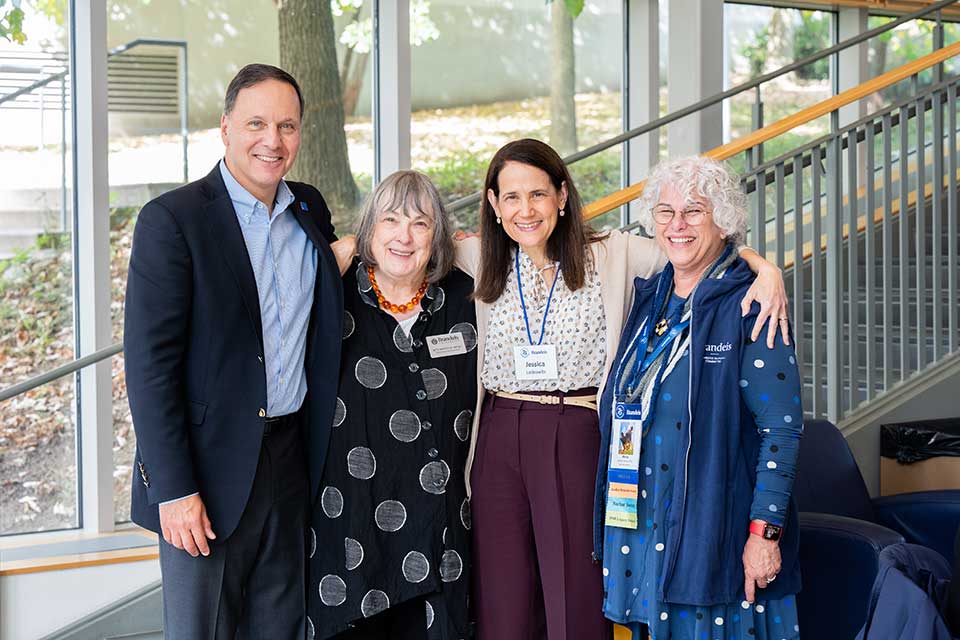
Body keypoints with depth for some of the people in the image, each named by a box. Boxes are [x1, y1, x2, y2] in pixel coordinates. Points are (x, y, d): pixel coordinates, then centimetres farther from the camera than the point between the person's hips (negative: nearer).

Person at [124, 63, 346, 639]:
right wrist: (174, 489, -17)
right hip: (210, 464, -5)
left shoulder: (310, 210, 9)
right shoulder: (172, 219, -11)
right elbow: (150, 364, -14)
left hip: (292, 458, 6)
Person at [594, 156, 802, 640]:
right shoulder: (649, 299, 9)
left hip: (717, 530, -6)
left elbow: (782, 427, -13)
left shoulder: (748, 306, -9)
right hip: (643, 525, 6)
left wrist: (765, 531, -17)